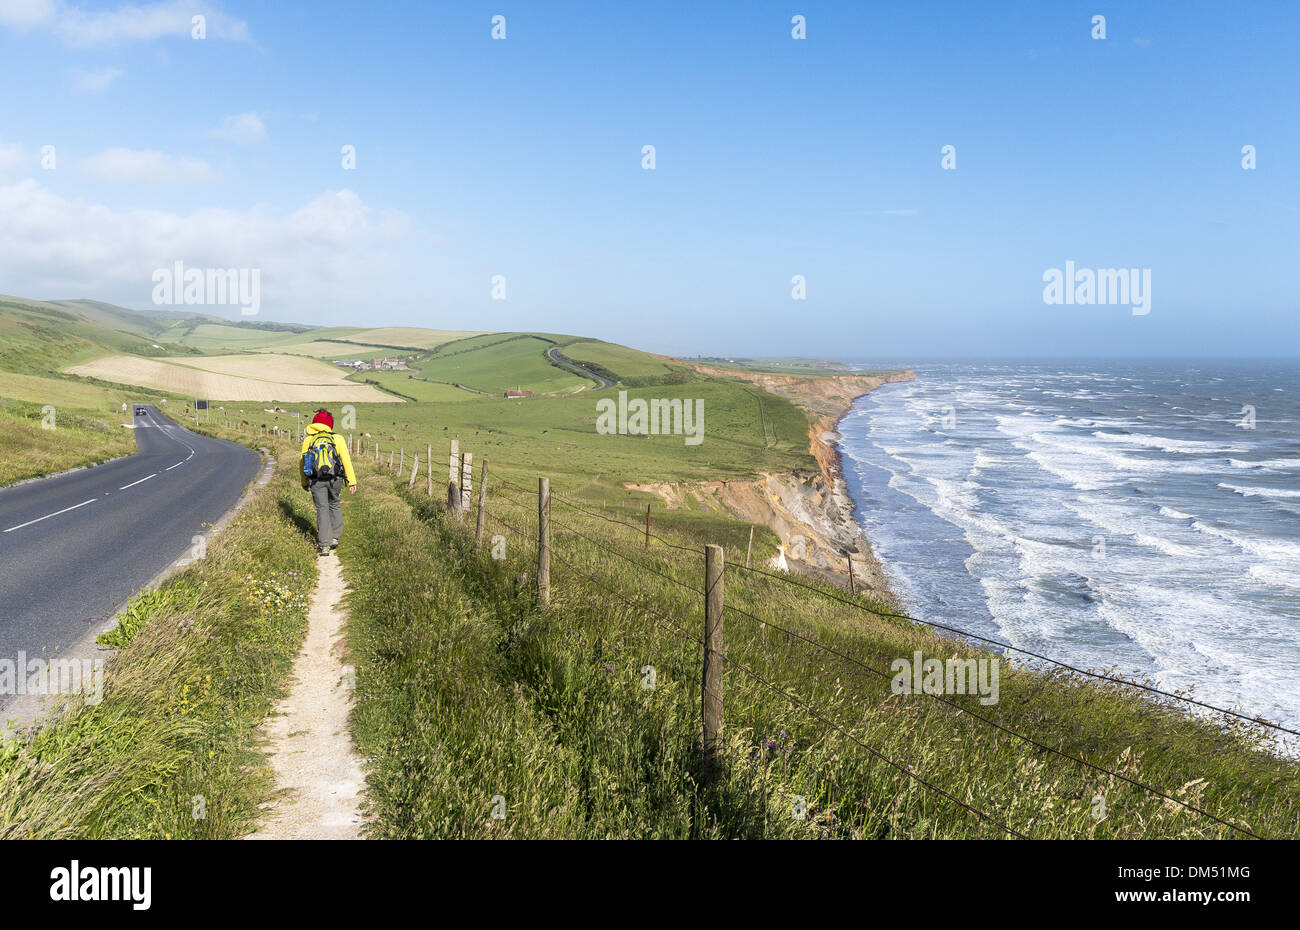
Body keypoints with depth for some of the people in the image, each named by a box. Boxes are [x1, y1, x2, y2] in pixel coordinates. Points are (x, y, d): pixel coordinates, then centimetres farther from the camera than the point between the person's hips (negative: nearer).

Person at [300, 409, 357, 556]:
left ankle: (324, 545, 0)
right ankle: (335, 538, 21)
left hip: (316, 480, 0)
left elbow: (302, 463, 14)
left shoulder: (308, 439, 9)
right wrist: (352, 482, 0)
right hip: (335, 479, 0)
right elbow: (346, 460, -1)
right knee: (335, 506, 20)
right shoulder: (337, 438, 5)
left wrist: (304, 483, 26)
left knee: (322, 509, 4)